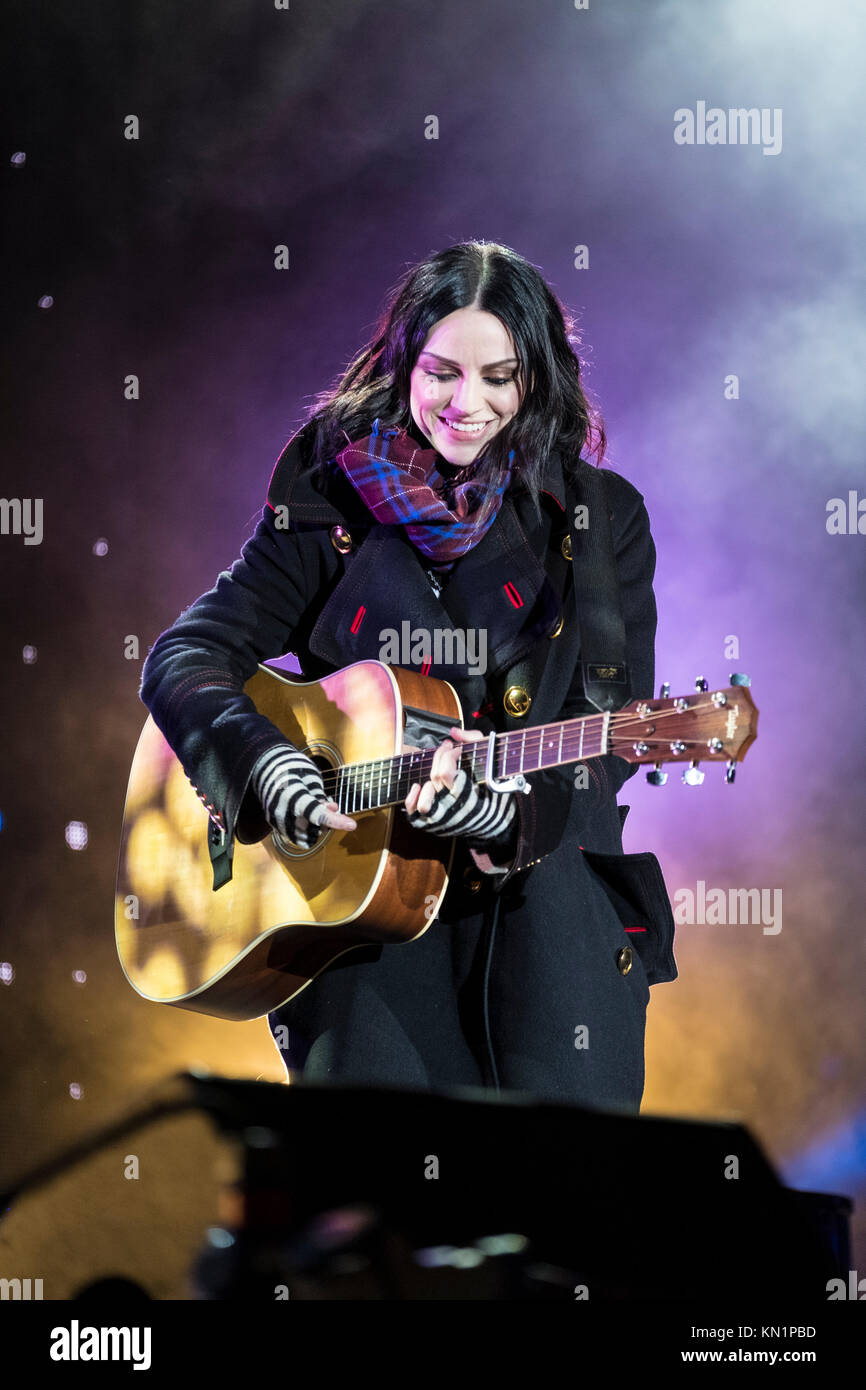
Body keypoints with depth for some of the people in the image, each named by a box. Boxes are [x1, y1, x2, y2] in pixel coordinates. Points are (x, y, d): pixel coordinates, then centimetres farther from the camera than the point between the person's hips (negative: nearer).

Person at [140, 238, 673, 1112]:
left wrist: (501, 808, -20)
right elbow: (183, 657, 5)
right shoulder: (329, 503, 8)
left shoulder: (599, 519, 6)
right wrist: (265, 765, -15)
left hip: (544, 885, 0)